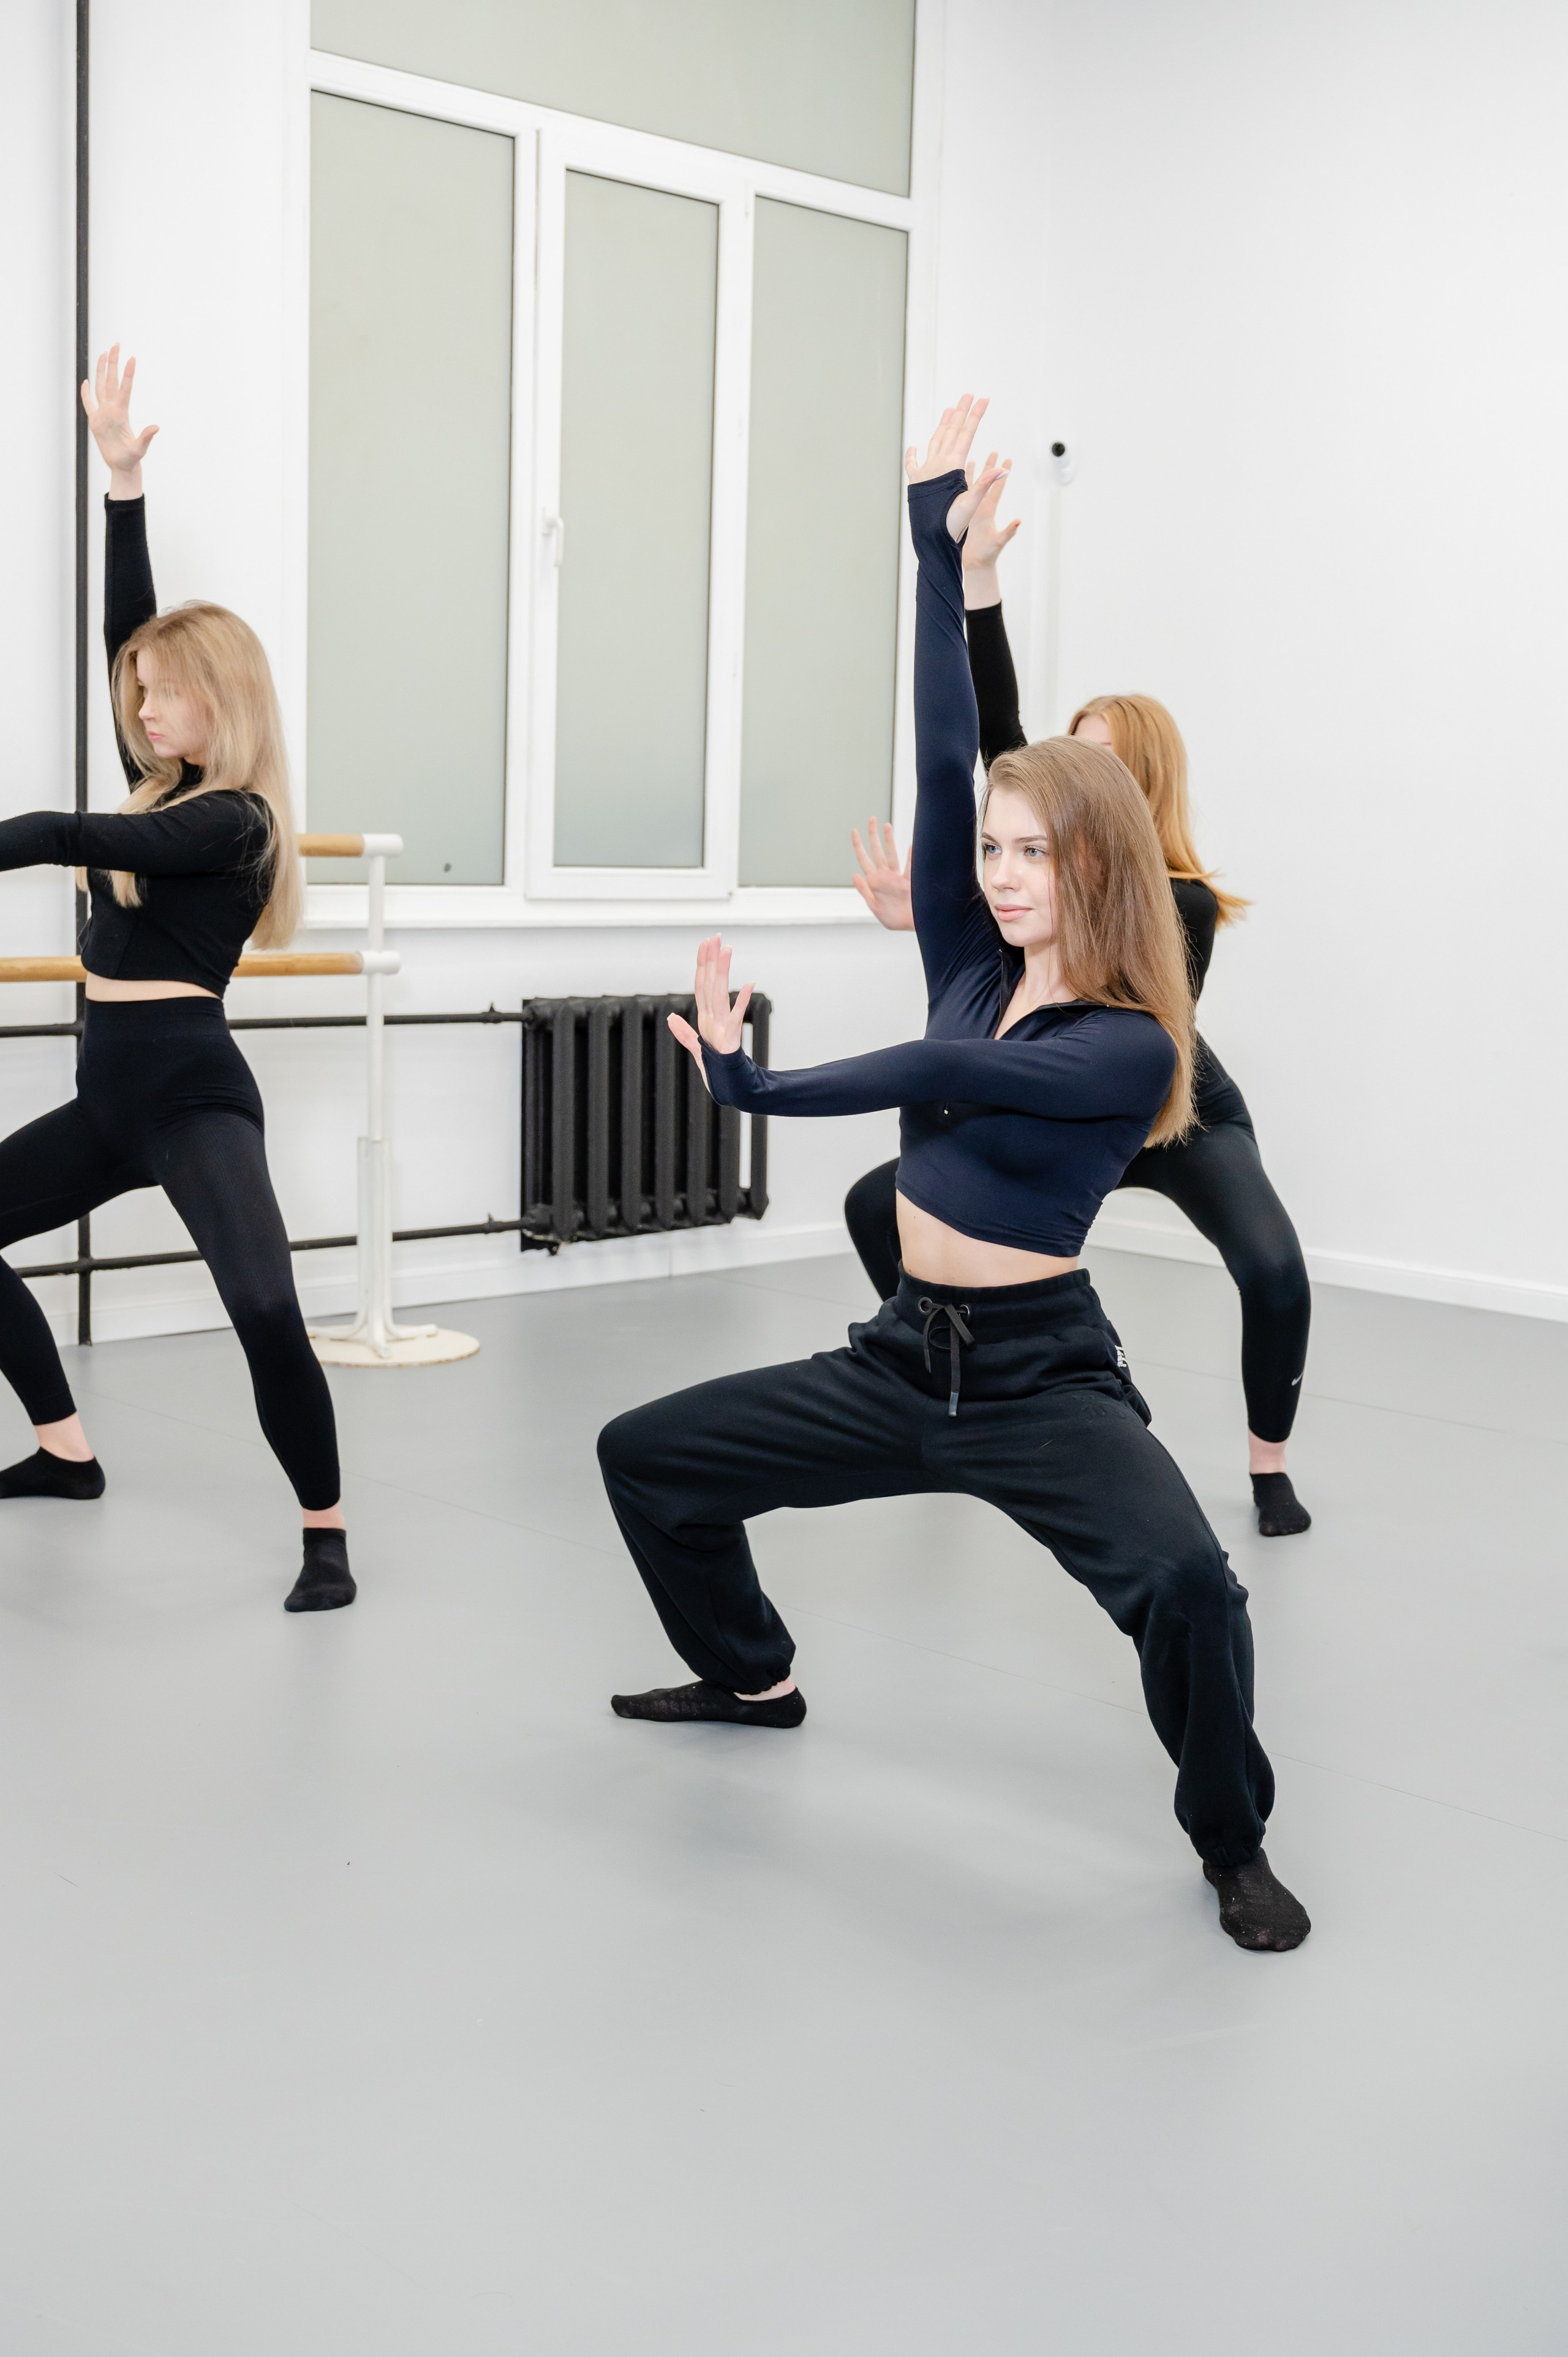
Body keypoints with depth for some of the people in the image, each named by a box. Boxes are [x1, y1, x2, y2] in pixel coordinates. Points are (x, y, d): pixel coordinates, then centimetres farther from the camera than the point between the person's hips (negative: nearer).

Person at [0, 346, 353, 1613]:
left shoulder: (235, 823, -12)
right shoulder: (167, 791, 10)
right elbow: (130, 628, 5)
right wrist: (124, 480, 2)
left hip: (193, 1093, -10)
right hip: (116, 1091, 10)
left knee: (264, 1306, -25)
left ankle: (326, 1531, -10)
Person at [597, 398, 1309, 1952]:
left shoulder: (1128, 1048, -13)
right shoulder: (974, 973, 2)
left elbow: (952, 1078, -27)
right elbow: (941, 756, -6)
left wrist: (752, 1085, -29)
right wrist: (937, 547, -10)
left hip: (1044, 1378, -6)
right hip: (906, 1357, 7)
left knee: (1184, 1581, -31)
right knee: (644, 1457, 12)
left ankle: (1232, 1848, -3)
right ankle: (752, 1677, 37)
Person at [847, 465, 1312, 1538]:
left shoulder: (1185, 907, -27)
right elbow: (993, 729, -25)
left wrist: (929, 917, -52)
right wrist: (977, 576, -31)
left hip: (1187, 1121, -5)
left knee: (1276, 1273, -31)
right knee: (879, 1206, -2)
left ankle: (1270, 1469, -8)